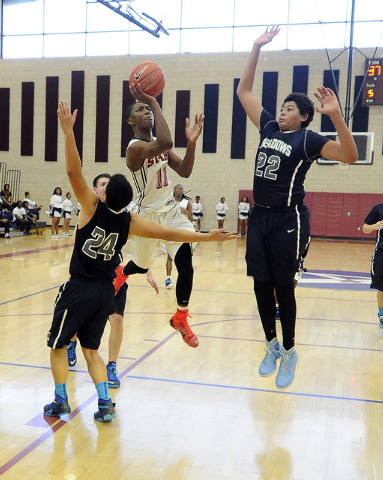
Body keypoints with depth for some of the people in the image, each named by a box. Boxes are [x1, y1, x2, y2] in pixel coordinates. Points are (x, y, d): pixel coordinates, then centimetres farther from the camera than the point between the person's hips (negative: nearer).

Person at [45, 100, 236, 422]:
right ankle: (105, 404, 13)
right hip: (105, 291, 4)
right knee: (91, 348, 19)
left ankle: (61, 402, 19)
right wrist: (208, 237, 5)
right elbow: (170, 234, -3)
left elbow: (74, 171, -22)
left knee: (58, 345, 15)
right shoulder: (130, 222, -4)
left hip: (79, 289, -4)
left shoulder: (94, 207, -14)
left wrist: (68, 131, -22)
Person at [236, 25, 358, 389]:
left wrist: (335, 115, -30)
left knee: (283, 287, 2)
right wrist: (257, 48, 9)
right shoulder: (269, 128, 11)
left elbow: (349, 156, -19)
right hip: (259, 217, 6)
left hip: (288, 221, -6)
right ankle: (272, 346, 26)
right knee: (261, 284, 9)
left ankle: (289, 351, 20)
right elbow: (243, 92, 14)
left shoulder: (307, 139, -6)